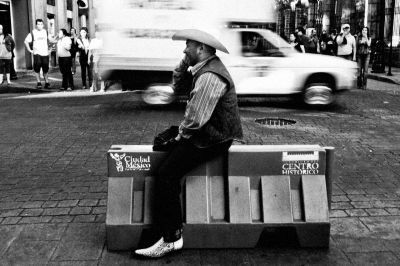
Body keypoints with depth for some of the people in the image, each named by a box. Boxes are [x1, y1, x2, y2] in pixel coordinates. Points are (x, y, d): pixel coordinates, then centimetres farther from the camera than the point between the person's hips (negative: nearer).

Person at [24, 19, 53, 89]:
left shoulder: (46, 32, 9)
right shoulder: (33, 33, -1)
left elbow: (50, 39, 22)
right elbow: (26, 41, 5)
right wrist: (30, 50, 0)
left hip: (45, 53, 2)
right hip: (37, 54, -2)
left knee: (46, 69, 5)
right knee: (37, 69, -7)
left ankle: (47, 82, 15)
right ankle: (38, 83, 3)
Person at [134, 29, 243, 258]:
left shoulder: (209, 77, -24)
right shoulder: (207, 67, 11)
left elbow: (195, 120, -27)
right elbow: (177, 85, 16)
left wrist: (181, 135, -9)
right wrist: (184, 64, 2)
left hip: (211, 139, -11)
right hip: (211, 133, 11)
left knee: (166, 175, -16)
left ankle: (171, 238, -10)